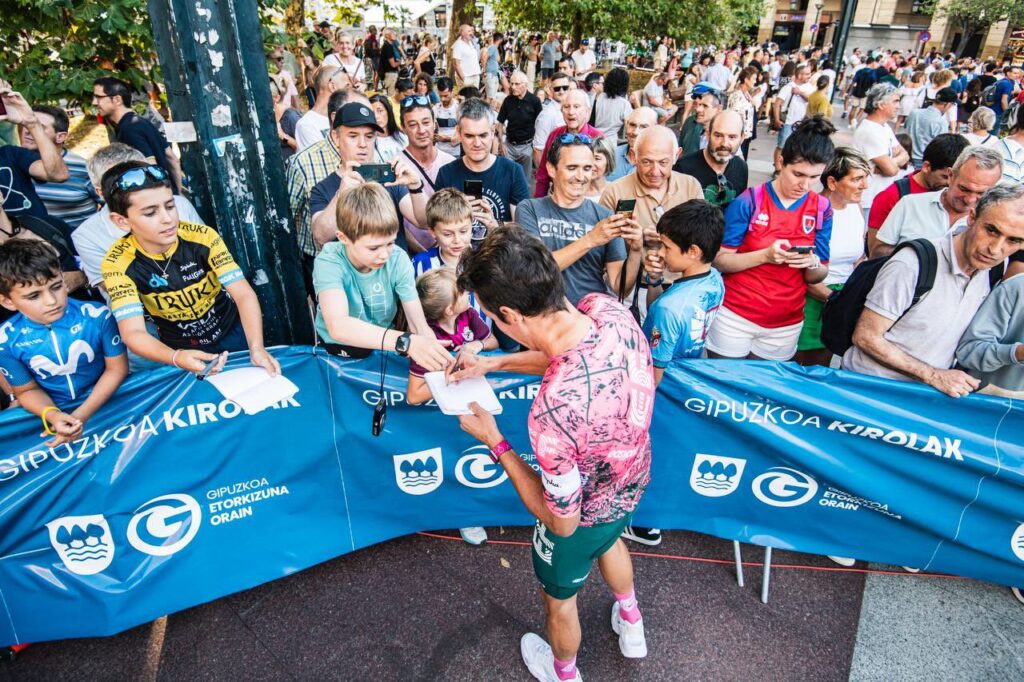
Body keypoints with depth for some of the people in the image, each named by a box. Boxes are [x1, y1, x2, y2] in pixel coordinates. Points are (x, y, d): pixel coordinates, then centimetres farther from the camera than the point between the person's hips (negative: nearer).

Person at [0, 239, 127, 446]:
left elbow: (117, 368, -6)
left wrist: (81, 415, -13)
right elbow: (27, 390, 4)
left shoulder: (97, 316, -15)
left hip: (108, 404, 0)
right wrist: (52, 416, -17)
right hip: (55, 413, 1)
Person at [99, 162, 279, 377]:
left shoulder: (202, 237, -20)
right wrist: (176, 358, -47)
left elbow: (244, 294, -25)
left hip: (233, 333, 0)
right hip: (182, 350, 0)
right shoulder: (118, 264, -20)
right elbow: (133, 332, -26)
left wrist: (256, 347, -41)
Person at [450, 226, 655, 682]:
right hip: (634, 479, 6)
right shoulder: (606, 307, -27)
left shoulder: (553, 410, -47)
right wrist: (494, 363, -5)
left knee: (559, 597, 28)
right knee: (608, 541, 40)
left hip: (582, 516, -6)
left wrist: (494, 443, -22)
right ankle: (631, 626, 70)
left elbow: (562, 520, -28)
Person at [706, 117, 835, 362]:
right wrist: (765, 255, -24)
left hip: (786, 325, 3)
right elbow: (719, 261, -10)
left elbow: (817, 277, 6)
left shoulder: (822, 209, 1)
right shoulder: (748, 201, -10)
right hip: (735, 317, -3)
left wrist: (813, 263, -17)